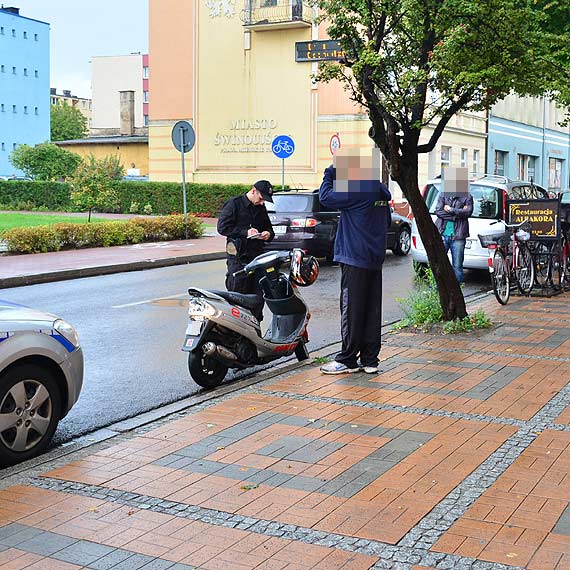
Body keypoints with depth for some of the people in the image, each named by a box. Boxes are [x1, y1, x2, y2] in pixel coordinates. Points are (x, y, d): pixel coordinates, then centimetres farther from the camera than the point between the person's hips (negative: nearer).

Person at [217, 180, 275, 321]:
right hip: (238, 258, -6)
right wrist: (245, 232, -17)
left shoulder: (261, 208, 17)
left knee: (258, 297, 5)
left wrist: (268, 233, 4)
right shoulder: (234, 204, -3)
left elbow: (268, 226, 28)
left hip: (257, 257, 6)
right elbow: (222, 227, -10)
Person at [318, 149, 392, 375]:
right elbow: (386, 222, 23)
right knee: (372, 311, 8)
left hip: (355, 258, -9)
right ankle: (370, 360, 13)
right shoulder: (380, 191, 13)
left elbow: (326, 196, -13)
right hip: (375, 259, 9)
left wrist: (331, 171, 0)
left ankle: (347, 360, 3)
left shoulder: (357, 189, -15)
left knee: (352, 310, -3)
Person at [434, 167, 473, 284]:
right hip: (442, 234, 1)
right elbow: (438, 211, -3)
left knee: (457, 266, 3)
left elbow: (468, 212, -9)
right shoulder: (443, 195, 10)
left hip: (458, 236, -1)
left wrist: (450, 210, -9)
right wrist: (457, 213, -9)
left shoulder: (467, 197, 7)